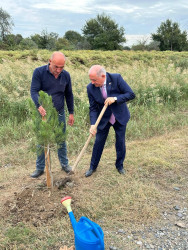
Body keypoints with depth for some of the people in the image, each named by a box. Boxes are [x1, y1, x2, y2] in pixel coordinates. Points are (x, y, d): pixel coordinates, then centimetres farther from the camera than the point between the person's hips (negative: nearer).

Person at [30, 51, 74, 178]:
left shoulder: (66, 75, -2)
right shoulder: (39, 72, -12)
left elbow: (69, 95, 8)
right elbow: (34, 91, -18)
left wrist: (71, 113, 8)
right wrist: (39, 106, -37)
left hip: (59, 113, 2)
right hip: (43, 113, -2)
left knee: (61, 140, 12)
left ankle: (64, 164, 29)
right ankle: (40, 168, 21)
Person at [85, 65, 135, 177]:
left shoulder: (117, 78, -21)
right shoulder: (91, 88, -16)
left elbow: (131, 94, -18)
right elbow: (93, 108, -10)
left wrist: (115, 98, -31)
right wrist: (93, 124, -22)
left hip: (120, 116, -1)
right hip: (103, 118, 1)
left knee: (121, 142, 8)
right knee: (98, 142, 7)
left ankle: (120, 166, 30)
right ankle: (93, 167, 25)